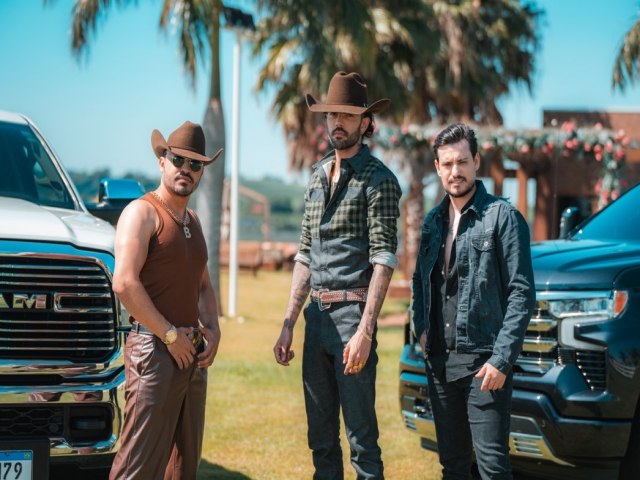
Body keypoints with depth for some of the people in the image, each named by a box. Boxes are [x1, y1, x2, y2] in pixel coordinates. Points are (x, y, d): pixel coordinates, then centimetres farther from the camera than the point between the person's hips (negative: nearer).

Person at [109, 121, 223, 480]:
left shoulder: (193, 221, 20)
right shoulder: (142, 212, -6)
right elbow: (125, 283, -18)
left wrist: (213, 329, 7)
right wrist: (171, 335, -15)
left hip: (193, 354, 9)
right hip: (154, 350, -9)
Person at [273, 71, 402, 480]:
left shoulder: (378, 179, -6)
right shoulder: (319, 176, 16)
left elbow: (384, 259, -13)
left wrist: (365, 330, -21)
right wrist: (288, 324, 13)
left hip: (352, 311, -7)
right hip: (317, 314, 7)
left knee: (361, 434, -4)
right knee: (321, 437, 12)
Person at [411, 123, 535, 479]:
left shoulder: (502, 216, -7)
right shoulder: (434, 221, 14)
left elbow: (522, 293, -10)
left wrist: (502, 359, -16)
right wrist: (421, 329, 7)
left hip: (484, 362, -6)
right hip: (440, 361, 7)